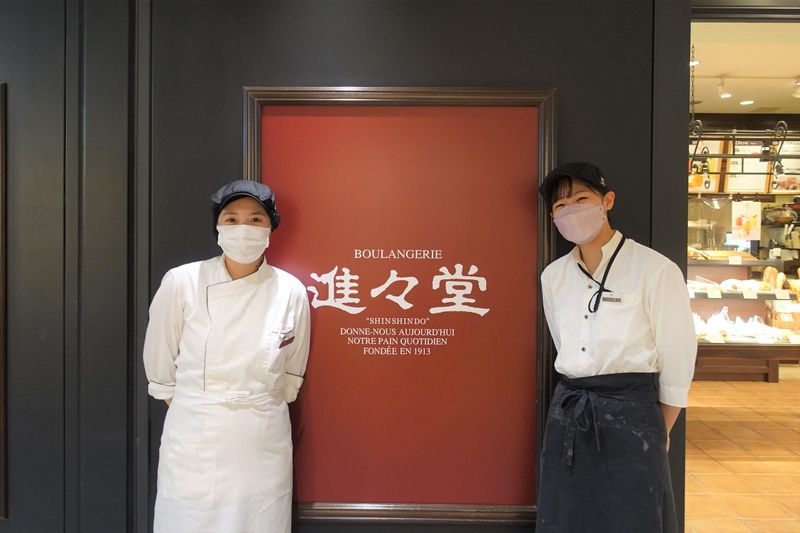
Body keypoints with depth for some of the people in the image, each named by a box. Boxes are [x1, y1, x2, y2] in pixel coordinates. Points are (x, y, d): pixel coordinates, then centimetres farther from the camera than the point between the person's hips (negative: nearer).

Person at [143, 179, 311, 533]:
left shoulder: (291, 292, -5)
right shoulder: (182, 283, -8)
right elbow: (160, 368, 4)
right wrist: (198, 410, 10)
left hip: (264, 446, 1)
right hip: (194, 444, -1)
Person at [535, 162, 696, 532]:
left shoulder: (654, 269, -10)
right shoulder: (553, 275, 5)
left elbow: (677, 359, -5)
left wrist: (657, 434, 2)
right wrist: (580, 401, 13)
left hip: (630, 413, -4)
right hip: (567, 415, 5)